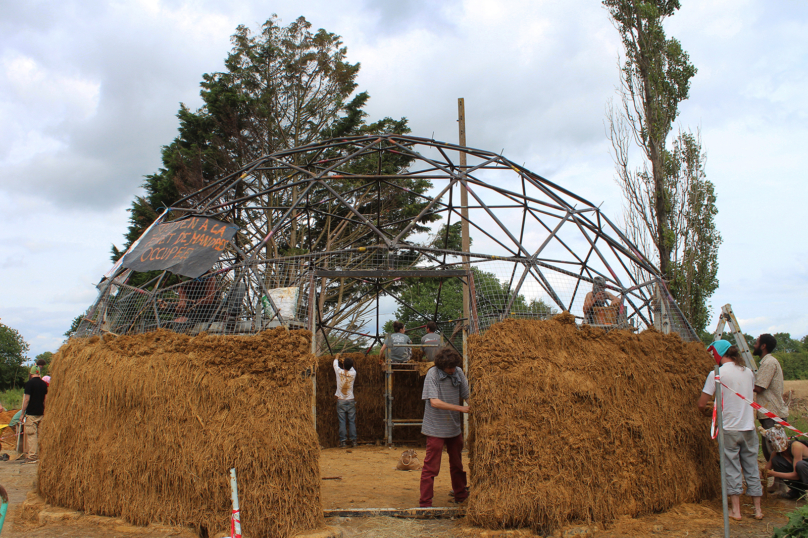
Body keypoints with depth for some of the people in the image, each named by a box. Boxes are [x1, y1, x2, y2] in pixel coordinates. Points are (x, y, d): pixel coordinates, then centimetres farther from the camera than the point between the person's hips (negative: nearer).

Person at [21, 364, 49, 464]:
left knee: (31, 435, -4)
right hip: (41, 413, 6)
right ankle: (39, 455, 14)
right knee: (40, 435, 11)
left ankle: (32, 457, -6)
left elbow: (26, 399, -12)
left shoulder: (29, 383, -10)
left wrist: (22, 413, -5)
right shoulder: (43, 384, 9)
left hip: (31, 414, -6)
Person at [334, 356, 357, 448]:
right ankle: (353, 441, 6)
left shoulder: (339, 372, -7)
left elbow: (335, 364, 14)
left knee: (342, 422, 0)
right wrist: (348, 362, 39)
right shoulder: (353, 373, -4)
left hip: (340, 401, -1)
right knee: (352, 421, 5)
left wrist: (337, 358, 34)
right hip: (351, 400, 1)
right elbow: (351, 368, 21)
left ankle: (343, 441, -1)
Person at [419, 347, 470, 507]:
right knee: (431, 467, -2)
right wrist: (461, 408, -26)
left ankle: (460, 495, 35)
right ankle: (425, 503, 7)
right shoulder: (432, 374, -16)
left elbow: (467, 395, 5)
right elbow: (434, 402, -23)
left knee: (457, 464, 19)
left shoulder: (458, 372, -1)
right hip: (436, 428, -6)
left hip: (454, 427, 6)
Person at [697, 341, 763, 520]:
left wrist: (707, 412, 13)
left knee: (732, 469, 5)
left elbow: (701, 404, -9)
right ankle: (758, 509, 19)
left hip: (729, 428, -4)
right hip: (749, 427, 4)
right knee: (752, 468, 12)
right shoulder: (748, 372, 5)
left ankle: (736, 510, 10)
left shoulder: (717, 374, -11)